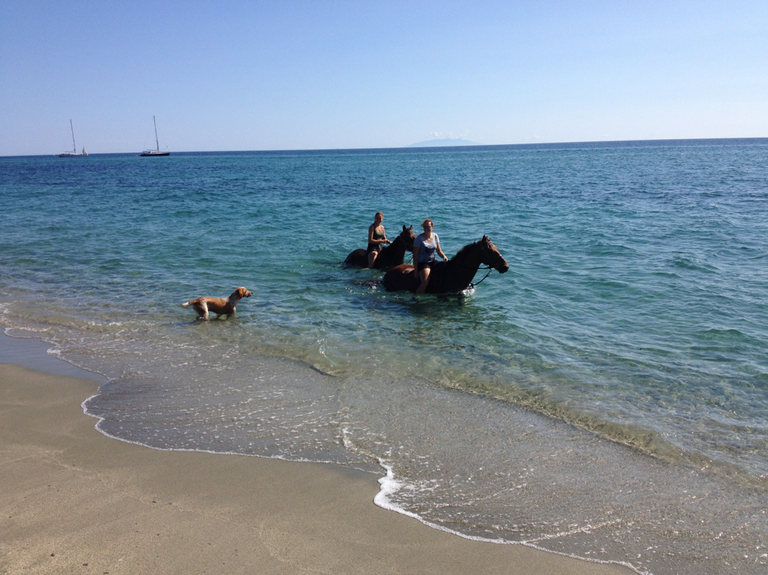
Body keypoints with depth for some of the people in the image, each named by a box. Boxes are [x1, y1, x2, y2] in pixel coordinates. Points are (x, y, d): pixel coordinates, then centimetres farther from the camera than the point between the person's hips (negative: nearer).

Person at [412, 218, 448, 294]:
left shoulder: (435, 236, 6)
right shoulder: (419, 238, -10)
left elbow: (439, 251, 11)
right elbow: (415, 255, -9)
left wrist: (444, 257, -12)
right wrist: (416, 270, -11)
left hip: (432, 262, 6)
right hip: (422, 263, -6)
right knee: (425, 282, -26)